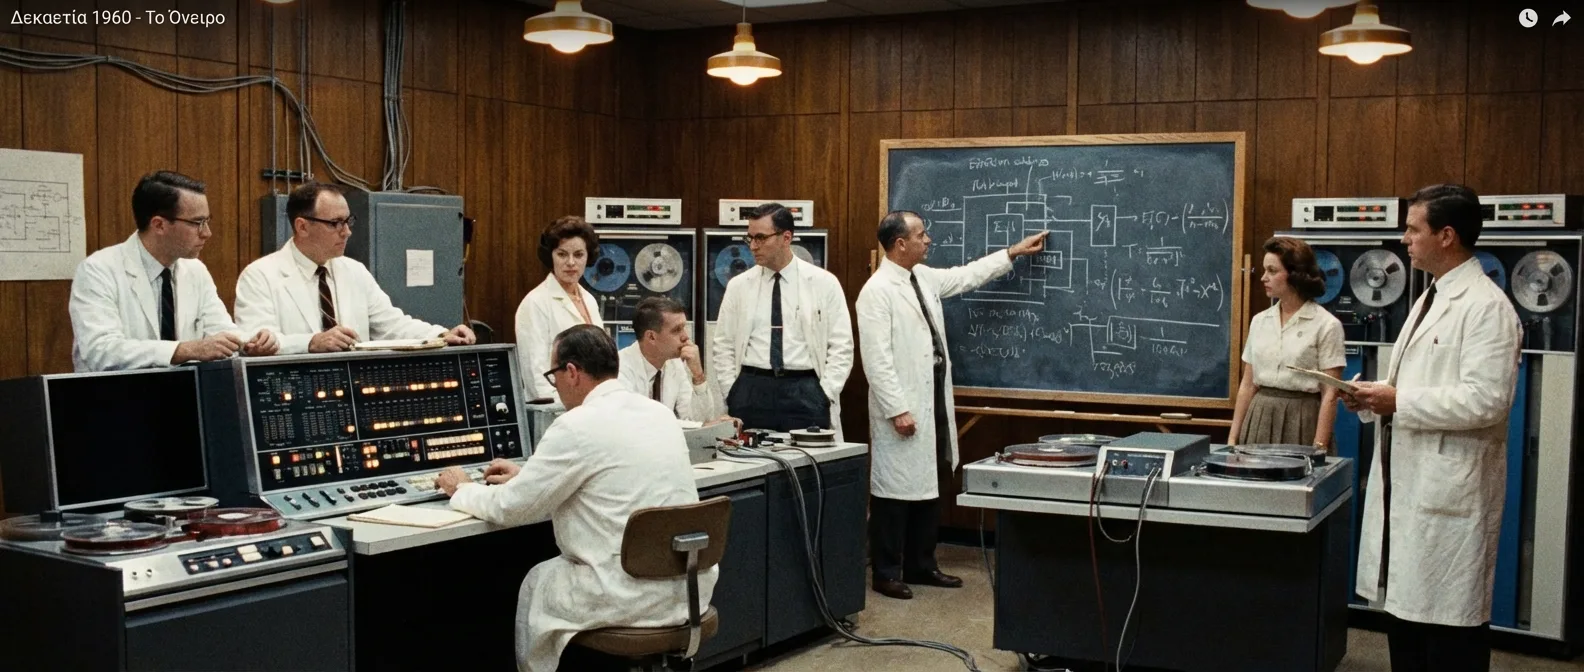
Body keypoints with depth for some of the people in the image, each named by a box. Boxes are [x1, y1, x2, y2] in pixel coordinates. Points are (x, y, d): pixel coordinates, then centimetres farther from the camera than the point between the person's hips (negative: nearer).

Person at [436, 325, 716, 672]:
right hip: (687, 583, 7)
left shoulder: (578, 426, -14)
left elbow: (510, 508, -6)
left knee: (536, 584, 21)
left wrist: (462, 490, 14)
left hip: (632, 595, -7)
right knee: (555, 572, 30)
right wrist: (526, 475, 31)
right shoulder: (659, 412, 9)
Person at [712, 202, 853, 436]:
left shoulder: (824, 283, 3)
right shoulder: (738, 285, 8)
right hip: (750, 391, 2)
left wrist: (824, 396, -6)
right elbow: (722, 347, 11)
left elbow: (841, 347, 2)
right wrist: (733, 393, 1)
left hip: (805, 393, -2)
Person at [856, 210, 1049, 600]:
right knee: (896, 490, -1)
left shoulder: (923, 277, 10)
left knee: (927, 488, 14)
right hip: (902, 409, -9)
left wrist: (1013, 253, 28)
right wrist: (896, 409, -21)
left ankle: (921, 565, 25)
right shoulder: (877, 291, -16)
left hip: (932, 404, 9)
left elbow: (965, 276, 27)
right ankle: (886, 574, 9)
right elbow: (877, 359, -19)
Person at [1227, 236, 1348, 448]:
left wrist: (1319, 447, -15)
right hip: (1260, 419, 4)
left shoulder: (1326, 325, -6)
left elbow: (1330, 394, -9)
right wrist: (1233, 437, 7)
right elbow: (1247, 385, 11)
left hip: (1301, 420, -4)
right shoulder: (1259, 321, 8)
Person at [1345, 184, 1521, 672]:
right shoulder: (1430, 300, 16)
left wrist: (1398, 402, -19)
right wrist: (1377, 397, 5)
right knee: (1404, 607, 15)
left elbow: (1486, 399, -24)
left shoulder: (1486, 306, -14)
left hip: (1449, 489, -9)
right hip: (1408, 483, 9)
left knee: (1449, 623, -1)